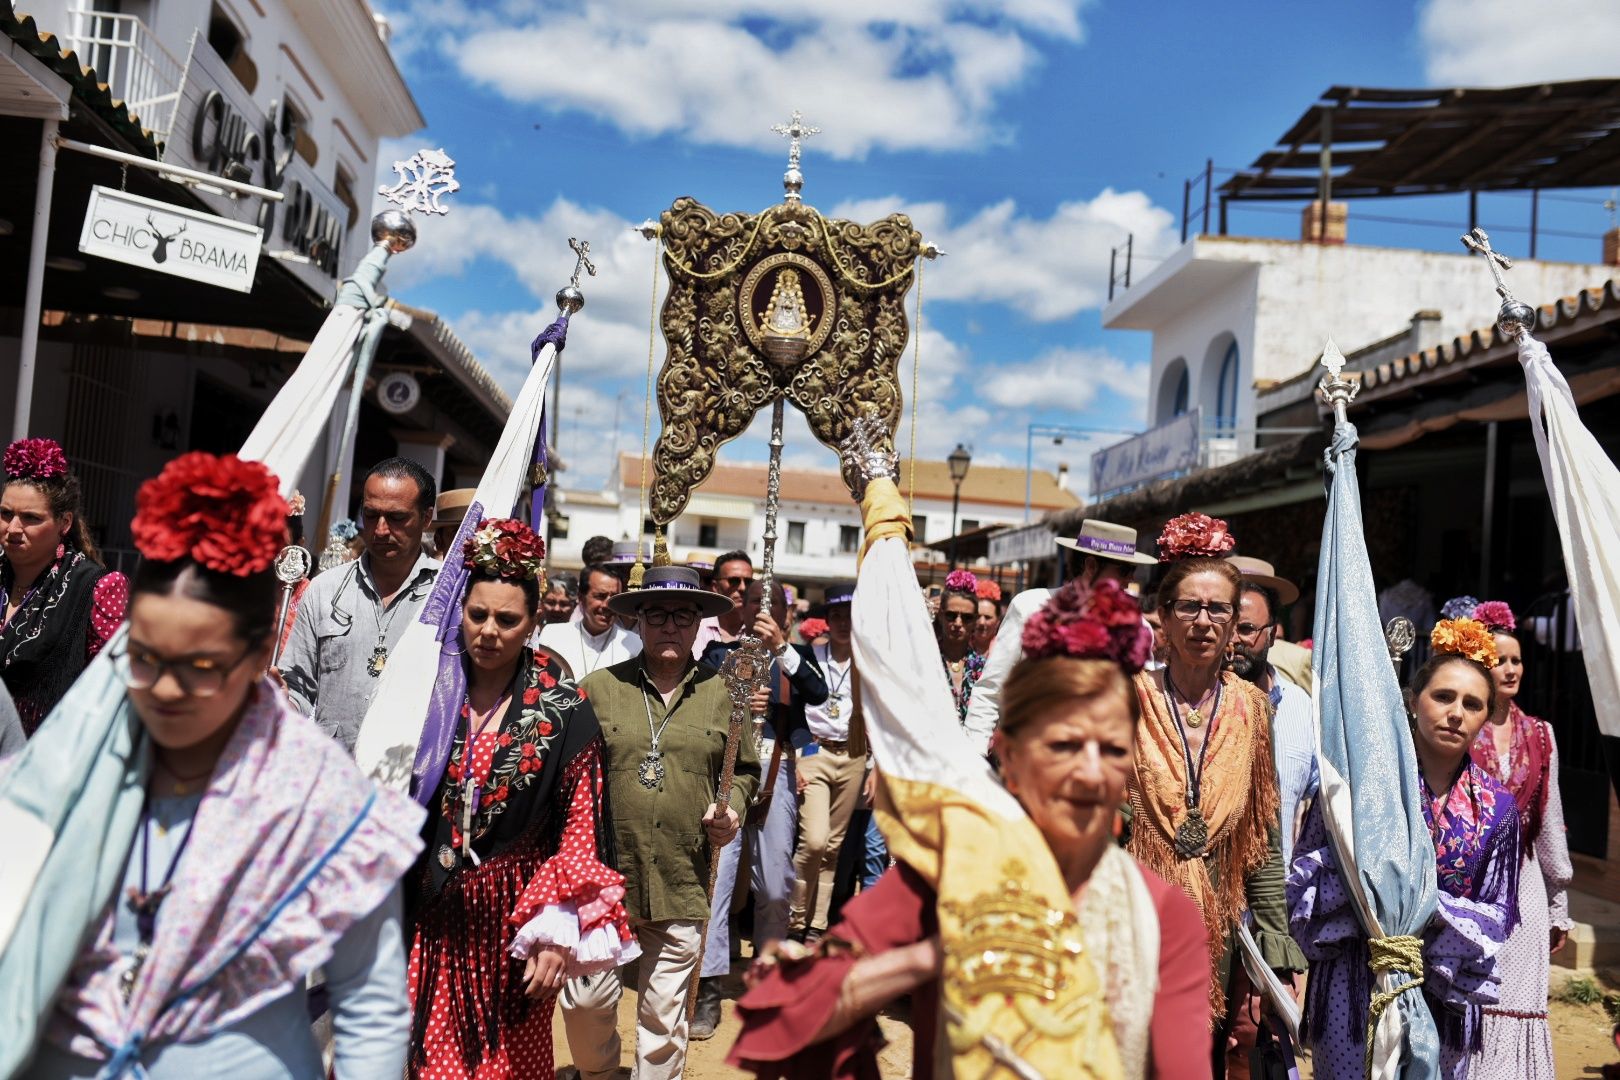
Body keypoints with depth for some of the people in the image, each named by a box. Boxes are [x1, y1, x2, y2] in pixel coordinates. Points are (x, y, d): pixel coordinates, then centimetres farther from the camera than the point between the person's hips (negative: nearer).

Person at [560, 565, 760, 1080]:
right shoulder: (598, 687, 0)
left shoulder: (721, 694, 4)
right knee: (586, 1001, 4)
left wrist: (732, 809, -4)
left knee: (665, 1019, 11)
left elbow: (743, 770, 15)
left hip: (682, 885, 1)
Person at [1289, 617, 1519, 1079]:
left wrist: (1431, 906, -14)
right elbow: (1304, 877, -6)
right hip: (1354, 986, -3)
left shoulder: (1495, 807, 2)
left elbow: (1496, 916, 4)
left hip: (1445, 993, 3)